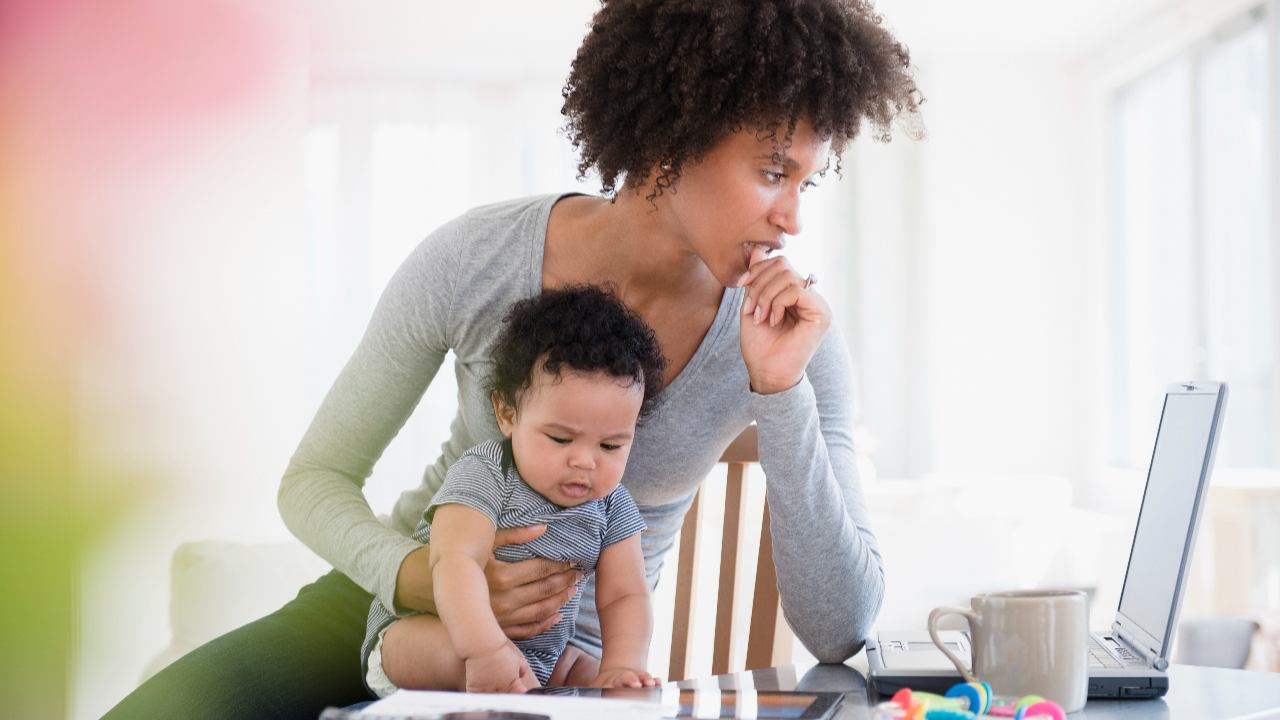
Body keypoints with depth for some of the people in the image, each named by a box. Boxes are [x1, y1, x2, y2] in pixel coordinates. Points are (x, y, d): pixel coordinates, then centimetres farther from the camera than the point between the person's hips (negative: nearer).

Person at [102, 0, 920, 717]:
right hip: (388, 600, 1)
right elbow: (316, 478, -7)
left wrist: (781, 392, -31)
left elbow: (841, 633, -21)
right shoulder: (475, 260, -18)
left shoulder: (791, 330, -17)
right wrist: (417, 577, -29)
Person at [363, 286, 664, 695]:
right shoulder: (483, 477, -23)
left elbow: (623, 597, -7)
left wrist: (617, 669, -28)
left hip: (538, 657, 6)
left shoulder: (612, 508, -4)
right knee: (453, 648, -37)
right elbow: (455, 561, -38)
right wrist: (486, 648, -54)